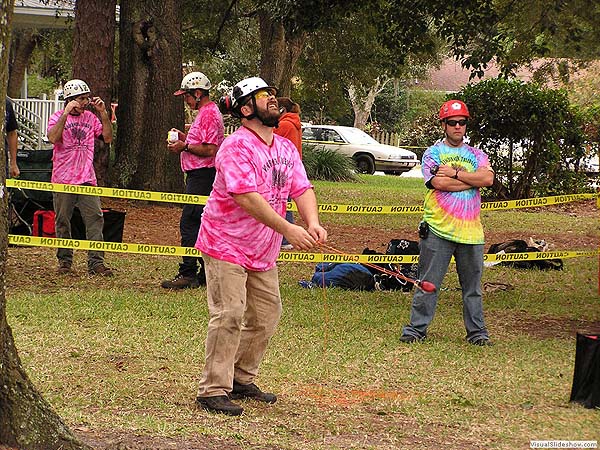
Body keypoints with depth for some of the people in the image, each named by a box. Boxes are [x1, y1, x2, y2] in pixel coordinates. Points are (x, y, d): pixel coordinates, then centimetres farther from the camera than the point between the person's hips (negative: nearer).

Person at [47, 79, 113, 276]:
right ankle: (64, 261, 16)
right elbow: (53, 138, -19)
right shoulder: (58, 117, 0)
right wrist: (66, 113, -21)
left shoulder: (90, 118, 12)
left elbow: (107, 138, 3)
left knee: (95, 219, -6)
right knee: (63, 222, 5)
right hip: (63, 179, -3)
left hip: (87, 179, 3)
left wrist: (103, 113, -4)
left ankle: (96, 262, -7)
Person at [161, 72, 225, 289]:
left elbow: (210, 150, -22)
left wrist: (185, 147, -14)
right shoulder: (206, 112, 20)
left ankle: (188, 273, -14)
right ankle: (206, 273, 14)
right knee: (202, 225, 11)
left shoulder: (208, 114, -14)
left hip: (202, 176, -11)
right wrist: (185, 137, 15)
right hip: (199, 175, 11)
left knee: (189, 224, -13)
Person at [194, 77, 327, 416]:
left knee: (267, 316, 12)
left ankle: (242, 380, 27)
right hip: (227, 244, -8)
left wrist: (312, 223, -20)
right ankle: (214, 390, -6)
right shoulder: (237, 147, -18)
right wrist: (288, 230, -32)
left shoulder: (286, 148, 9)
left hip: (263, 250, 8)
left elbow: (302, 188, 1)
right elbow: (247, 197, -28)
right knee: (229, 316, -12)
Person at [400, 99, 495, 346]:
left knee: (473, 285, 8)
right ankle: (416, 328, 6)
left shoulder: (477, 155, 14)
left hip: (471, 231, 3)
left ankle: (477, 331, 15)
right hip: (438, 229, -3)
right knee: (428, 283, -2)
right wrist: (473, 179, -6)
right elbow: (440, 183, -13)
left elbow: (487, 178, -6)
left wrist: (456, 173, -10)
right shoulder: (432, 153, 4)